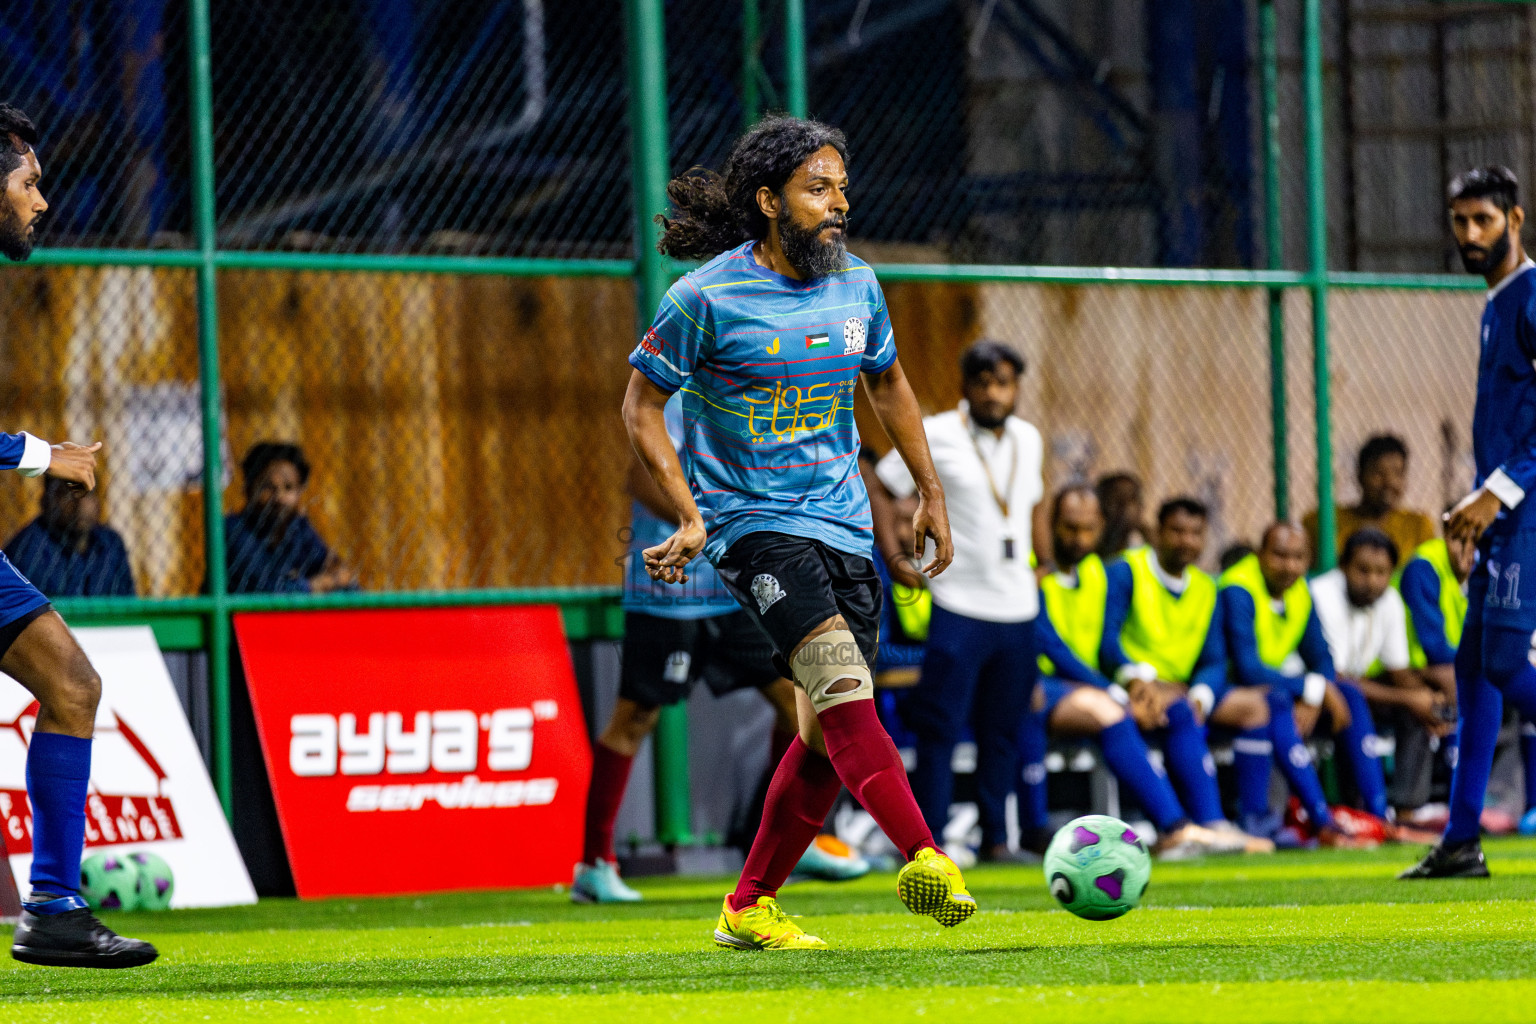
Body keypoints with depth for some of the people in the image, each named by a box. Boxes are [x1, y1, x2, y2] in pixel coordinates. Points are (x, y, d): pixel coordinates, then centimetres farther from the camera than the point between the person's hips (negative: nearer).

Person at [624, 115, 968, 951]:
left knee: (829, 729, 3)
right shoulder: (707, 297, -10)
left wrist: (931, 493, 21)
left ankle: (750, 908, 15)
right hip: (752, 521, -6)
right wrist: (690, 516, -13)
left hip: (844, 524, 6)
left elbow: (887, 386, 23)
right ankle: (922, 859, -37)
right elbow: (642, 406, -4)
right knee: (841, 681, -26)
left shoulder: (855, 286, 6)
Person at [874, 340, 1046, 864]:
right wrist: (893, 557, -6)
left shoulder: (1028, 440, 12)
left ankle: (996, 837, 14)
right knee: (941, 727, -8)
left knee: (1003, 731, 8)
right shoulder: (935, 436, -5)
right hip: (959, 605, -5)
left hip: (1018, 608, 5)